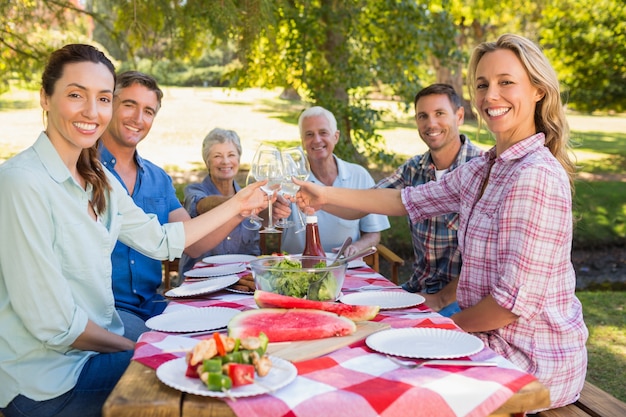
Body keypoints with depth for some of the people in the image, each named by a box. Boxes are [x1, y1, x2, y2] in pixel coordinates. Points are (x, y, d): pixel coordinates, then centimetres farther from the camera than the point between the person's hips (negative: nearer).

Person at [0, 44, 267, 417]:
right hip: (47, 385, -7)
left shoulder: (98, 180, 4)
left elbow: (161, 240, 11)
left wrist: (238, 204, 13)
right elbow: (54, 323, -23)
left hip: (96, 342, 7)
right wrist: (133, 348, -9)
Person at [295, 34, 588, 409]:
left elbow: (517, 300, -25)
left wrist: (452, 322, -9)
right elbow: (405, 201, 11)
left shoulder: (535, 176, -24)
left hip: (533, 361, -7)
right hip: (502, 340, 7)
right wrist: (327, 195, 5)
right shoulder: (482, 170, 5)